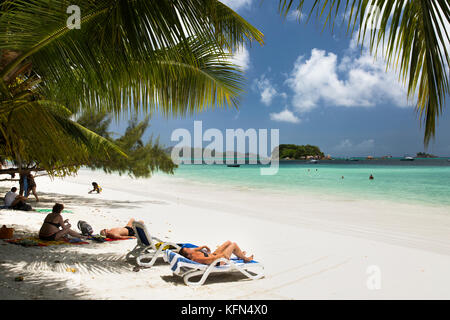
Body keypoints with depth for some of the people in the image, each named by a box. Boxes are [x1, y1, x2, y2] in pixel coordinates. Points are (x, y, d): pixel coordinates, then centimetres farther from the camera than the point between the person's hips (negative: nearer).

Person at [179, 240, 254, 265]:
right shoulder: (197, 258, -36)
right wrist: (222, 254, -28)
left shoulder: (192, 253, -10)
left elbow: (194, 249, 15)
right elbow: (212, 259, -38)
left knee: (229, 242, 17)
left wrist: (203, 246, 6)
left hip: (214, 254, 9)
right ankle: (245, 259, 24)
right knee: (234, 244, -1)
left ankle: (240, 254, 44)